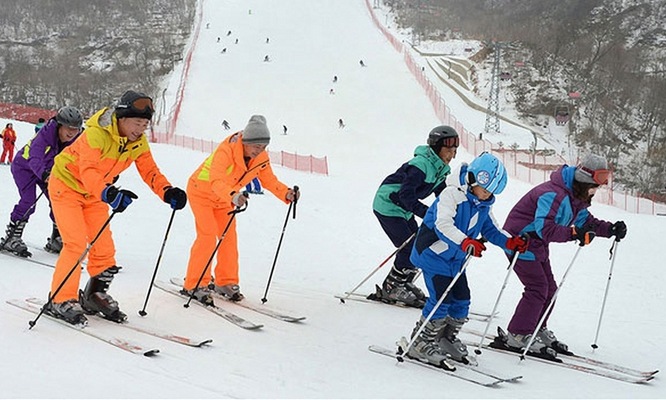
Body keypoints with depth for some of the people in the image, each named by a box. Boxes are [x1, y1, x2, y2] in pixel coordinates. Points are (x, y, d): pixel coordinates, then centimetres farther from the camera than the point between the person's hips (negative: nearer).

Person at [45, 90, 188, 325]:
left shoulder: (138, 142, -9)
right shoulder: (96, 134, -31)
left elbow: (149, 171, -8)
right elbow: (87, 171, -42)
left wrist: (167, 192, -27)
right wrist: (109, 193, -59)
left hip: (94, 194, 7)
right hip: (67, 185, -7)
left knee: (104, 247, 3)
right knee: (77, 244, -17)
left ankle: (95, 296, 21)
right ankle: (60, 300, -9)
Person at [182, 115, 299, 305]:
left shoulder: (261, 158, -16)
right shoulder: (226, 150, -36)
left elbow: (269, 181, -3)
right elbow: (216, 181, -48)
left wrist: (286, 193, -22)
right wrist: (233, 197, -66)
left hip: (225, 199, 7)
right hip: (202, 191, -7)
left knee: (229, 237, 2)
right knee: (208, 236, -16)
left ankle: (226, 282, 14)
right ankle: (194, 285, -12)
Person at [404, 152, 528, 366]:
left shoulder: (484, 204, 4)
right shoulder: (452, 194, -23)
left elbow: (490, 229, 11)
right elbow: (443, 225, -35)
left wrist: (510, 242, -8)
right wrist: (465, 242, -50)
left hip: (455, 260, 8)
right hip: (434, 254, -8)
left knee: (461, 300, 9)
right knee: (441, 300, -13)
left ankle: (447, 338, 28)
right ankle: (421, 343, 0)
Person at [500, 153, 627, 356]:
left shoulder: (577, 198, 3)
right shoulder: (553, 195, -30)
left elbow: (586, 221, 11)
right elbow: (544, 228, -39)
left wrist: (610, 229, -5)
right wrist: (574, 233, -49)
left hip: (538, 245, 10)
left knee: (549, 288, 11)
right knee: (537, 287, -13)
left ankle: (538, 330, 25)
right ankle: (518, 334, -7)